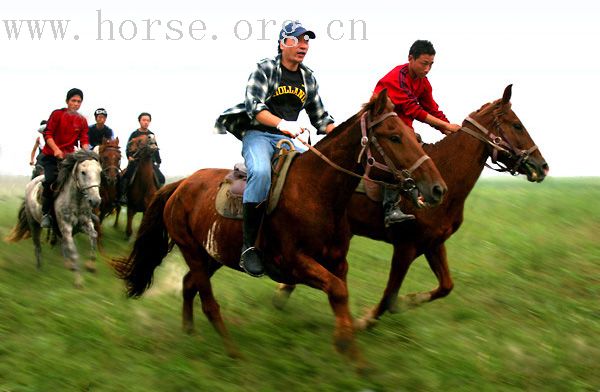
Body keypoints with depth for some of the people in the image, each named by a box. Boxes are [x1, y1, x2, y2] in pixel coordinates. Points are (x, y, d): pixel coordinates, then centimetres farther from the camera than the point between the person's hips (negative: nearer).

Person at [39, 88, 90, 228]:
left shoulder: (82, 121, 6)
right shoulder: (57, 114, -4)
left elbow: (84, 140, 2)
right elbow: (47, 134, -10)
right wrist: (56, 150, -23)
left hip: (69, 155, 4)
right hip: (51, 155, -4)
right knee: (51, 180, -17)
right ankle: (45, 214, -8)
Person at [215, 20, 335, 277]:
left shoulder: (308, 78, 15)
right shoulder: (265, 69, -2)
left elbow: (320, 118, 19)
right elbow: (254, 106, -16)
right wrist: (281, 123, -33)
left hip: (288, 139, 6)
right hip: (258, 133, -6)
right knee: (261, 172, -36)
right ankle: (248, 246, -33)